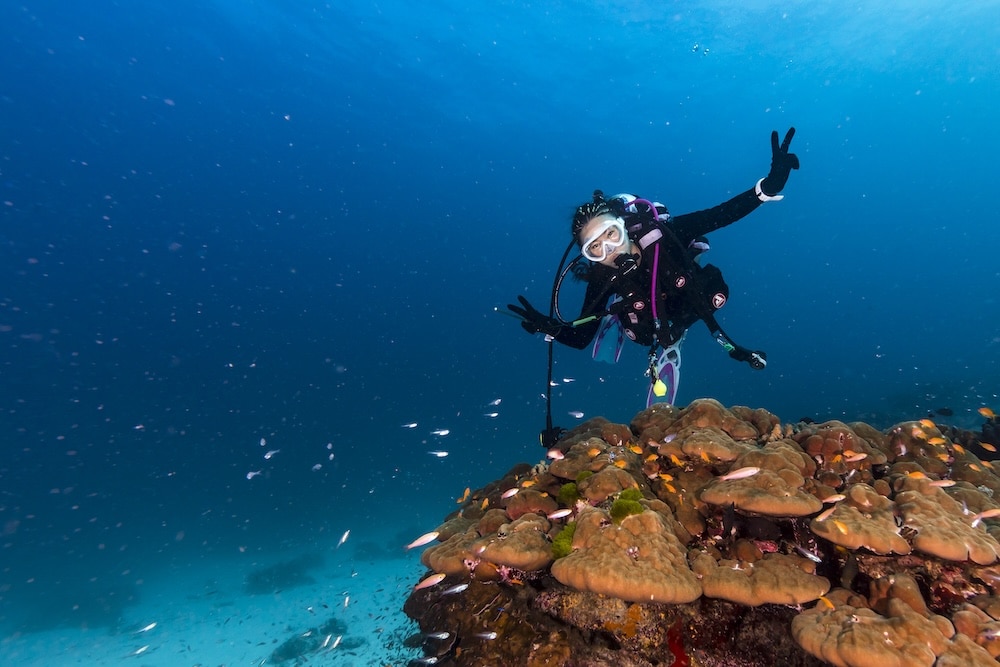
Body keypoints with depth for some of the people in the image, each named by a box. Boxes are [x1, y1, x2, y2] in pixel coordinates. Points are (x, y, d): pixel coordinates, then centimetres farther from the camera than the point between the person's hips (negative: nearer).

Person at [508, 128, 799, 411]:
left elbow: (722, 215, -32)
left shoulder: (663, 235, -36)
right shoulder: (602, 281, -35)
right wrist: (551, 328, -49)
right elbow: (581, 338, -28)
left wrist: (769, 185, -48)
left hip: (688, 310, -1)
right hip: (651, 328, 1)